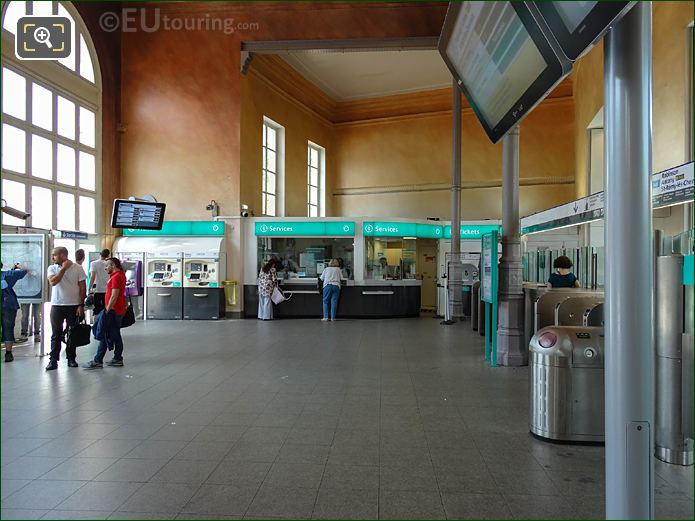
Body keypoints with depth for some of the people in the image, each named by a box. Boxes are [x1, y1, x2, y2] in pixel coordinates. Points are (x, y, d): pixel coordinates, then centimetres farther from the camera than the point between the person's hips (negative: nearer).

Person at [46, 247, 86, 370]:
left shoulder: (77, 268, -2)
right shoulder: (52, 268, 3)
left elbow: (83, 288, -2)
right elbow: (52, 282, -15)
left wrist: (81, 305, -6)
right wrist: (64, 268, -14)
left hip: (73, 306, -1)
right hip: (56, 305, 1)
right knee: (56, 334, 4)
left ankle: (71, 359, 18)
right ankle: (53, 360, 10)